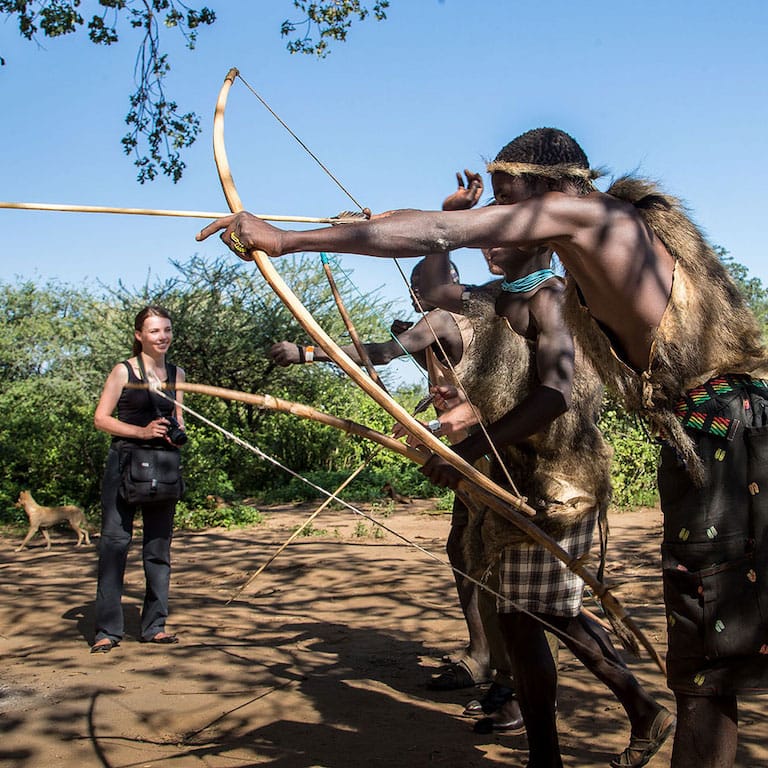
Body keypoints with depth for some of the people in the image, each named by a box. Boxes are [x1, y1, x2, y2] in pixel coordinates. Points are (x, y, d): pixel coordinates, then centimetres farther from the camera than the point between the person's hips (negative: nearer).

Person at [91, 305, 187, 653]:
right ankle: (107, 630, -1)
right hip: (124, 464, -4)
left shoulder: (176, 373, 12)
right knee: (114, 542, -6)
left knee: (159, 546, 7)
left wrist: (177, 433, -2)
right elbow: (101, 418, -5)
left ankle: (154, 625, 15)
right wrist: (141, 432, -17)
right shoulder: (123, 371, -2)